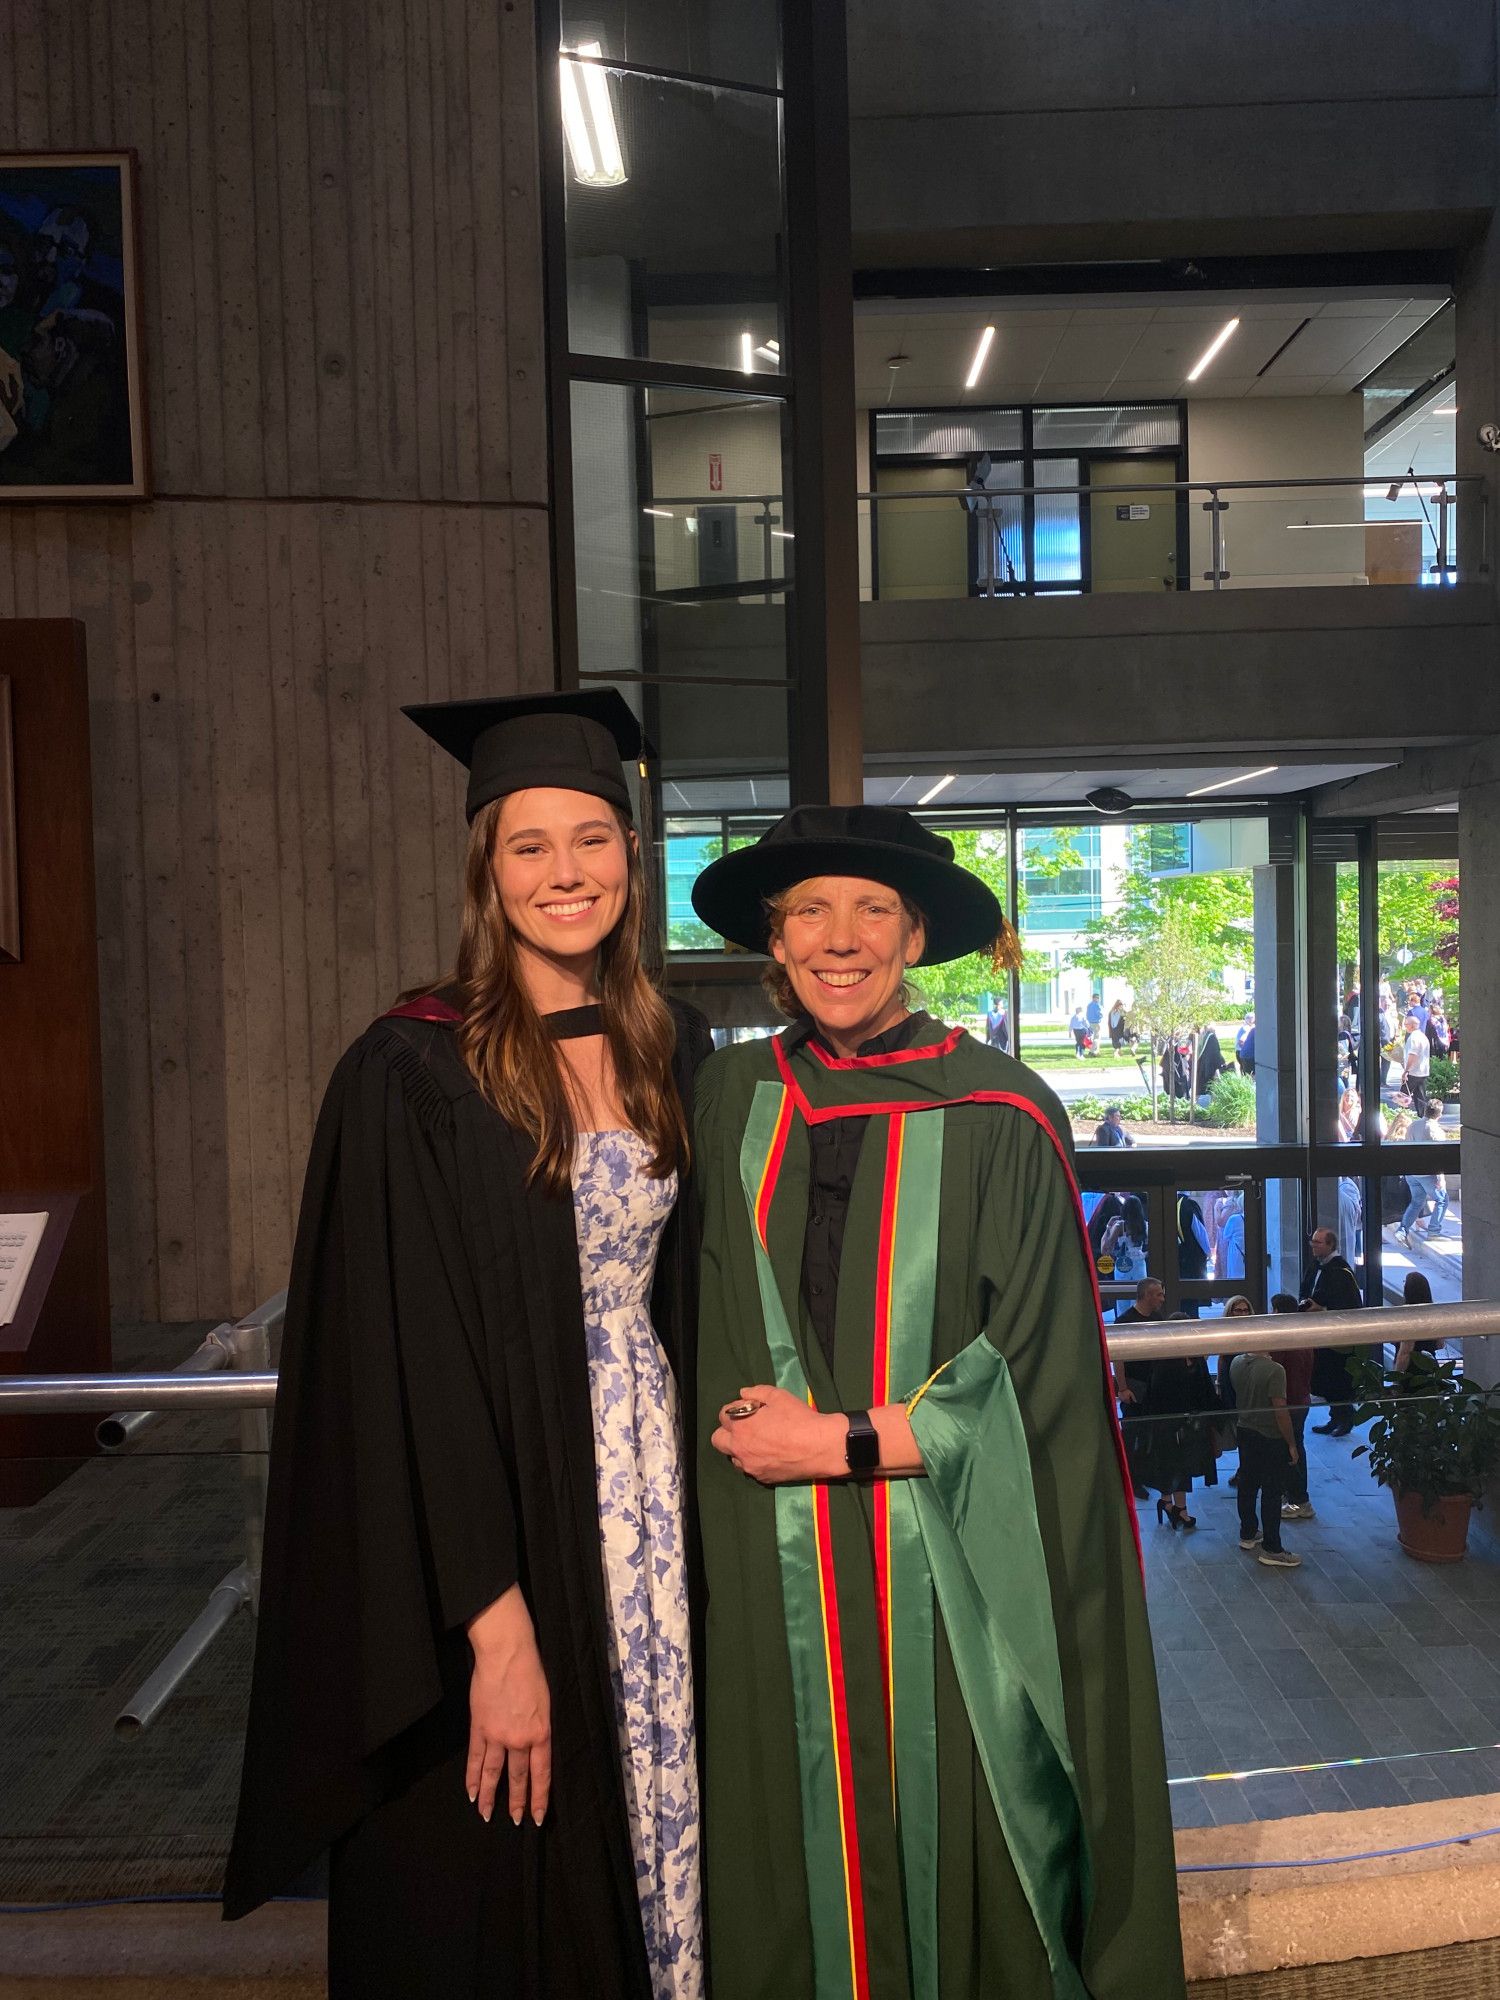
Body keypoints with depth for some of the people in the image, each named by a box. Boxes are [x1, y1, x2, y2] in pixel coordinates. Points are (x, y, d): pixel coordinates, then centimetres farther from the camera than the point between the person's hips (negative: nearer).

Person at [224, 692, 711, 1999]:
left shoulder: (676, 1053, 5)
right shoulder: (413, 1076, -13)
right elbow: (404, 1374, -15)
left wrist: (702, 1486, 5)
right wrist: (497, 1625, -17)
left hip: (653, 1488, 5)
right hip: (494, 1525, -5)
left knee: (657, 1805, 14)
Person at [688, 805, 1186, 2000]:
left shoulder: (998, 1112, -6)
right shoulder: (731, 1101, 3)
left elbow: (1034, 1364, -9)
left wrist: (842, 1440, -11)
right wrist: (755, 1432, -4)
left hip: (954, 1575, -2)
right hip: (774, 1579, 3)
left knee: (966, 1877, 11)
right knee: (799, 1883, 14)